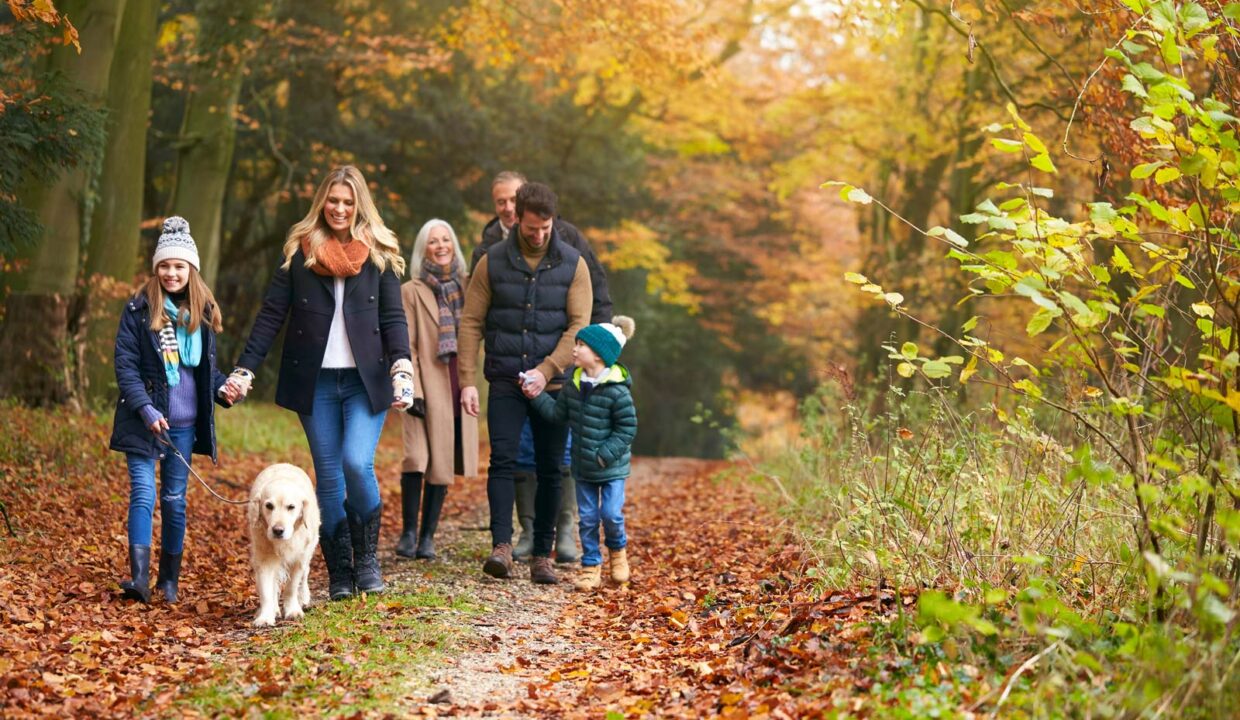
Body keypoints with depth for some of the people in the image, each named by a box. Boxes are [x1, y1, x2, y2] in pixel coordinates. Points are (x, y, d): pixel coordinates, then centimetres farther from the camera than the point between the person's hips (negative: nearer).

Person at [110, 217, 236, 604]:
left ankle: (170, 579, 17)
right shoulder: (139, 308, -4)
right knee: (143, 495, -11)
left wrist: (222, 388, -3)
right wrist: (145, 409, -18)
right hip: (144, 420, -4)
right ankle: (139, 576, -15)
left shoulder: (202, 311, 8)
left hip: (184, 423, 4)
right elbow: (125, 364, -8)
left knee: (175, 499, 9)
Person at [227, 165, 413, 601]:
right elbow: (272, 314, 4)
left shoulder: (379, 253, 6)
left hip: (366, 380, -1)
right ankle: (339, 574, 14)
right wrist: (245, 369, -4)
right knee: (329, 478, 4)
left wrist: (401, 367, -16)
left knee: (357, 465, -17)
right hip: (315, 383, 1)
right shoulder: (299, 251, 5)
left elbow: (393, 317, 0)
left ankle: (367, 557, 5)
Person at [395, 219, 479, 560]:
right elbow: (406, 346, -4)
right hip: (427, 388, -4)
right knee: (417, 459, -15)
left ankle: (428, 536, 11)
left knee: (443, 464, 5)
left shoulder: (465, 288, 12)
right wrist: (412, 391, -13)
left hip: (458, 389, 4)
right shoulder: (411, 292, 1)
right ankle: (409, 532, -1)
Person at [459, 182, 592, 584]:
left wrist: (545, 371, -14)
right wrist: (467, 381, -7)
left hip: (553, 383, 1)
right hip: (505, 381, -1)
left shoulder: (573, 264, 2)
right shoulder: (493, 262, 2)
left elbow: (578, 326, -3)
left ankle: (542, 557, 8)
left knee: (549, 470, 3)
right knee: (502, 460, -13)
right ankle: (501, 546, -17)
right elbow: (471, 323, 2)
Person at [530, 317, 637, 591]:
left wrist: (606, 455, -20)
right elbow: (557, 412, 8)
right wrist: (536, 396, -2)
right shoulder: (573, 386, 1)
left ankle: (617, 549, 23)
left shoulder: (616, 391, -19)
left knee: (611, 513, -8)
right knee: (587, 517, 8)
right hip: (583, 467, 5)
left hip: (612, 468, -5)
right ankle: (591, 567, 17)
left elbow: (627, 428, -15)